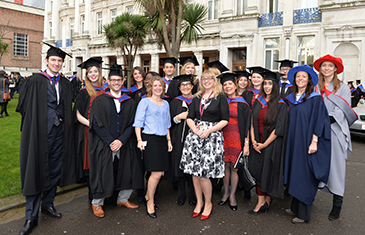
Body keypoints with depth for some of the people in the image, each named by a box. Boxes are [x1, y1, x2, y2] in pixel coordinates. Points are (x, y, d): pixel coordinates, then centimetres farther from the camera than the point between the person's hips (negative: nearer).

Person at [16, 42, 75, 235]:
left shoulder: (65, 84, 12)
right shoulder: (34, 82, -3)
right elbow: (24, 107, -1)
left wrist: (62, 121, 7)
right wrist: (36, 122, -1)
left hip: (59, 133, 5)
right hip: (39, 133, -5)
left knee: (55, 170, 13)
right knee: (36, 172, -1)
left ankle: (47, 204, 32)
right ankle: (31, 217, 10)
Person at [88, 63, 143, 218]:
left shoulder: (129, 102, 8)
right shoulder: (100, 101, 0)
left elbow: (131, 124, 3)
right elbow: (96, 124, -7)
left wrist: (121, 141, -12)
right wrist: (110, 142, -15)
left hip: (124, 145, 3)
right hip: (103, 145, -3)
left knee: (129, 172, 9)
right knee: (103, 174, 2)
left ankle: (122, 199, 31)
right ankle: (97, 203, 24)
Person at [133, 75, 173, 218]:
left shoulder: (165, 104, 16)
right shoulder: (145, 102, -1)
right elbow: (138, 122, -5)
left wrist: (169, 140, 17)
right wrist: (139, 139, -15)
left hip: (162, 139, 6)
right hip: (150, 139, -6)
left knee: (159, 172, 6)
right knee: (156, 173, -8)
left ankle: (148, 196, 28)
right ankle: (150, 202, 11)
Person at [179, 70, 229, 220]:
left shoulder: (220, 98, 2)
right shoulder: (197, 98, 14)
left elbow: (225, 120, -5)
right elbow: (189, 118, 9)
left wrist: (208, 130, -15)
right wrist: (195, 130, -11)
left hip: (212, 137, -4)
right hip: (194, 136, 4)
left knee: (204, 173, -6)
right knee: (194, 171, 6)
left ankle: (208, 203, 15)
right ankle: (199, 202, 23)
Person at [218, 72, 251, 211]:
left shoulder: (242, 104, -2)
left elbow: (247, 125, -3)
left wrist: (246, 144, -9)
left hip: (236, 138, -3)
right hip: (223, 137, 3)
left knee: (234, 167, 3)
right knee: (225, 165, 8)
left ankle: (232, 195, 17)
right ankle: (226, 193, 23)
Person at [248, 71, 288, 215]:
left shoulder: (280, 105, -8)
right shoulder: (258, 102, 7)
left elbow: (279, 128, -13)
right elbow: (252, 122, 6)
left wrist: (264, 144, -13)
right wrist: (253, 141, -5)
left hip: (272, 145, -4)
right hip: (257, 144, 5)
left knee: (269, 171, 4)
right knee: (258, 171, 5)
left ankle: (267, 201, 20)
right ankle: (261, 202, 15)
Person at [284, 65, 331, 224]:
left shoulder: (315, 99, -5)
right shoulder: (290, 99, 11)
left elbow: (318, 120, -10)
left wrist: (314, 141, -17)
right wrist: (288, 141, 9)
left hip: (307, 142, -5)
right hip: (293, 142, 6)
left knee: (304, 176, -1)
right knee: (294, 173, 11)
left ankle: (303, 213, 9)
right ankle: (295, 207, 24)